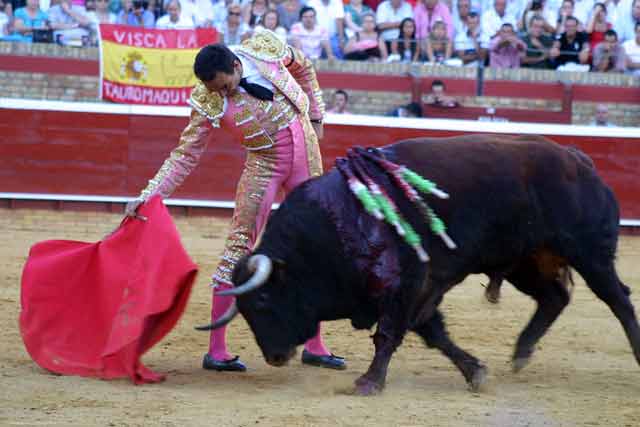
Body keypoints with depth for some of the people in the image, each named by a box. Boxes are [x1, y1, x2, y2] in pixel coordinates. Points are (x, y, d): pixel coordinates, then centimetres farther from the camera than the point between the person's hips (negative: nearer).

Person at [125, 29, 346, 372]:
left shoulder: (265, 48, -13)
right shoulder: (208, 102, -17)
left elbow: (303, 66, 10)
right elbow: (185, 156, -14)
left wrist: (316, 115, 12)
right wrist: (147, 195, -24)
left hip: (307, 155, 3)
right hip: (264, 165, -3)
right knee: (241, 247, -10)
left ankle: (314, 346, 18)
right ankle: (216, 350, -5)